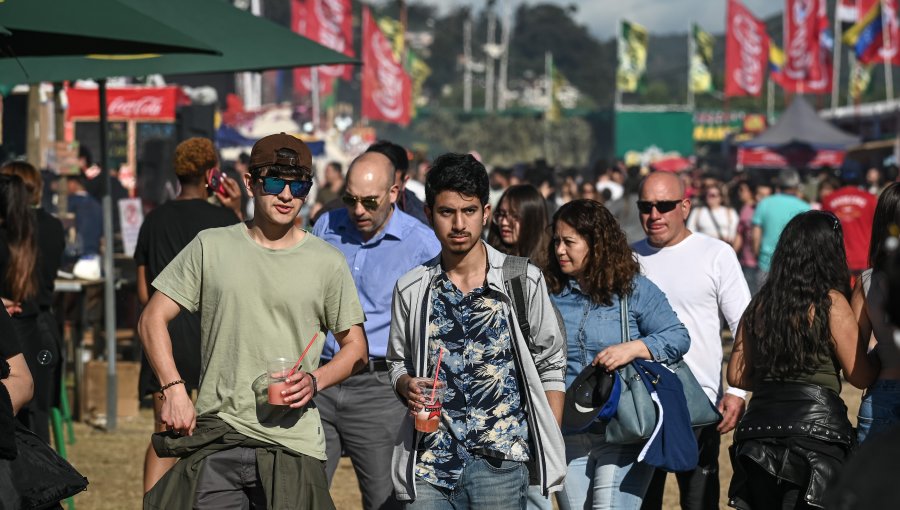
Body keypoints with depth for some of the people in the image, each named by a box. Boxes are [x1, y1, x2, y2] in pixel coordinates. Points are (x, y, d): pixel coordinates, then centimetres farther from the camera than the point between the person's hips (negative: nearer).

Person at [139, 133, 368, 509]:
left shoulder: (327, 262, 6)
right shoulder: (212, 247, 6)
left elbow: (355, 347, 12)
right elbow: (153, 320, 9)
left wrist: (315, 380, -8)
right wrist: (173, 389, -5)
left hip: (294, 444, 0)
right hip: (216, 440, 0)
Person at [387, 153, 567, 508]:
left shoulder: (524, 281, 0)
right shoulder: (411, 289, 6)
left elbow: (551, 368, 5)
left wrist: (550, 450, 0)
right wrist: (407, 385, -6)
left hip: (502, 464, -2)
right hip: (429, 463, 2)